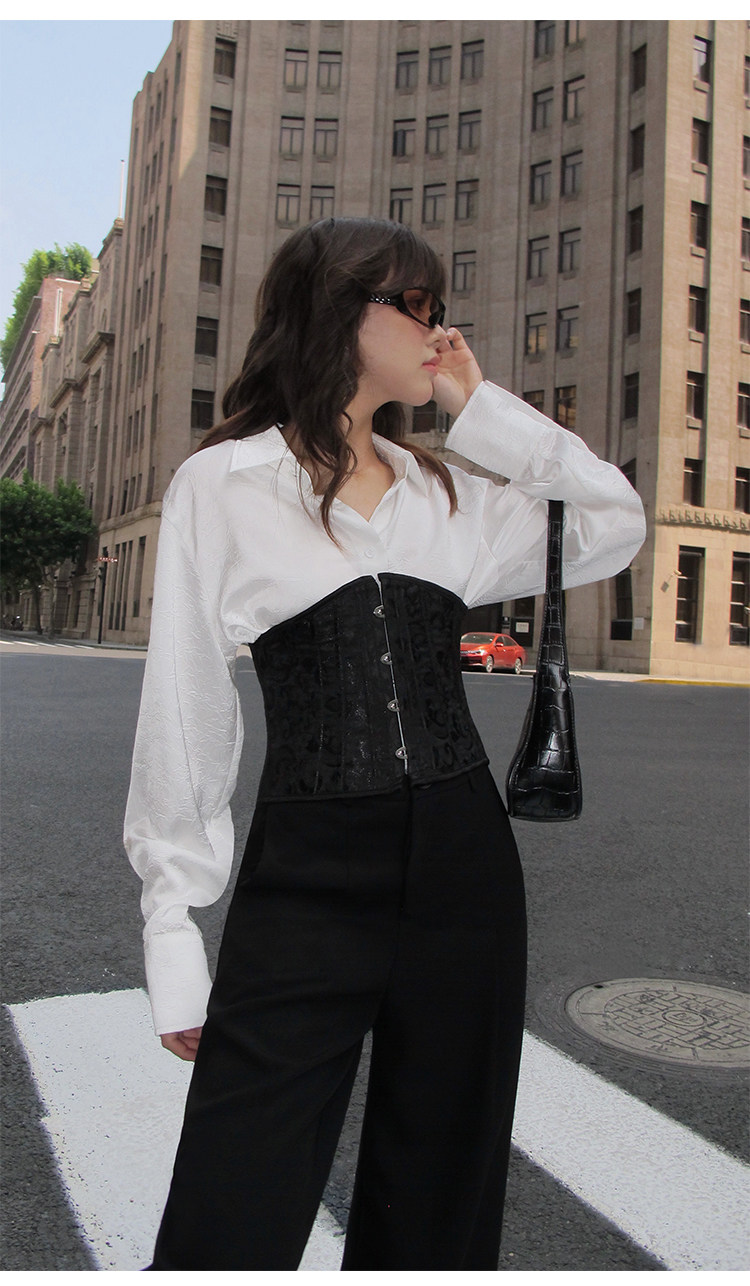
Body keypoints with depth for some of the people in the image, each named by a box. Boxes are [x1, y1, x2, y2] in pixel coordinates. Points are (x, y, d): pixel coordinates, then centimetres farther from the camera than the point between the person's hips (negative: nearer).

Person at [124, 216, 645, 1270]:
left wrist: (480, 406, 8)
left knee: (439, 1203, 18)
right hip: (307, 877, -4)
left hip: (463, 871, 5)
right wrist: (176, 926, -3)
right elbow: (184, 715, -3)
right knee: (232, 1221, 1)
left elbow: (613, 525, 12)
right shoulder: (222, 484, -2)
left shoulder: (447, 492, 12)